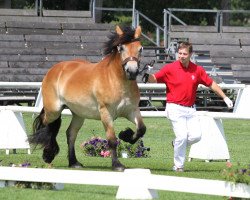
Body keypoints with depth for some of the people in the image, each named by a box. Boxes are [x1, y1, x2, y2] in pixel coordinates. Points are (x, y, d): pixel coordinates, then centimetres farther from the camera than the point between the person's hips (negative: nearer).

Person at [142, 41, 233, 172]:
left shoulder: (197, 70, 5)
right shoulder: (170, 68, -5)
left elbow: (211, 84, 12)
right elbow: (155, 78, -7)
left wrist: (225, 98, 11)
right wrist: (148, 77, -30)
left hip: (190, 109, 4)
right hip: (175, 108, -4)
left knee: (196, 136, -6)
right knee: (182, 136, -14)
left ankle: (177, 144, 24)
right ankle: (178, 166, 2)